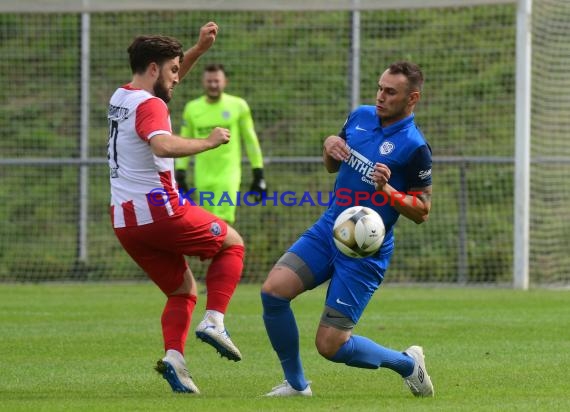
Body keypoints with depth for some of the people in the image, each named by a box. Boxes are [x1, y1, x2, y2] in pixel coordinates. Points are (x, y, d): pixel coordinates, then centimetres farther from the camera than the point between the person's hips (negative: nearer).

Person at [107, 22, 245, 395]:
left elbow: (165, 81, 34)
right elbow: (163, 145, -35)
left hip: (125, 221, 8)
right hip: (160, 210, -8)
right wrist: (208, 142, -24)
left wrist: (200, 49, 26)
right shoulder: (149, 105, -13)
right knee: (232, 242, 13)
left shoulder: (121, 98, 15)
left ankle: (174, 356, -8)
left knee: (183, 290, 17)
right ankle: (214, 321, -4)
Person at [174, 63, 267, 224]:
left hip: (228, 174, -3)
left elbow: (250, 140, 6)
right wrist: (180, 175, 7)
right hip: (202, 177, 3)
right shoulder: (192, 109, 5)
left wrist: (258, 174, 5)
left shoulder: (238, 106, 0)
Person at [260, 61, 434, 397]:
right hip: (328, 230, 6)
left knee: (331, 345, -8)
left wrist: (386, 190, -25)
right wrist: (330, 145, -3)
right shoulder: (361, 116, 5)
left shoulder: (414, 147, -14)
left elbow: (422, 211, -9)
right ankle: (296, 384, 2)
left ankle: (408, 363, 19)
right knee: (273, 290, -15)